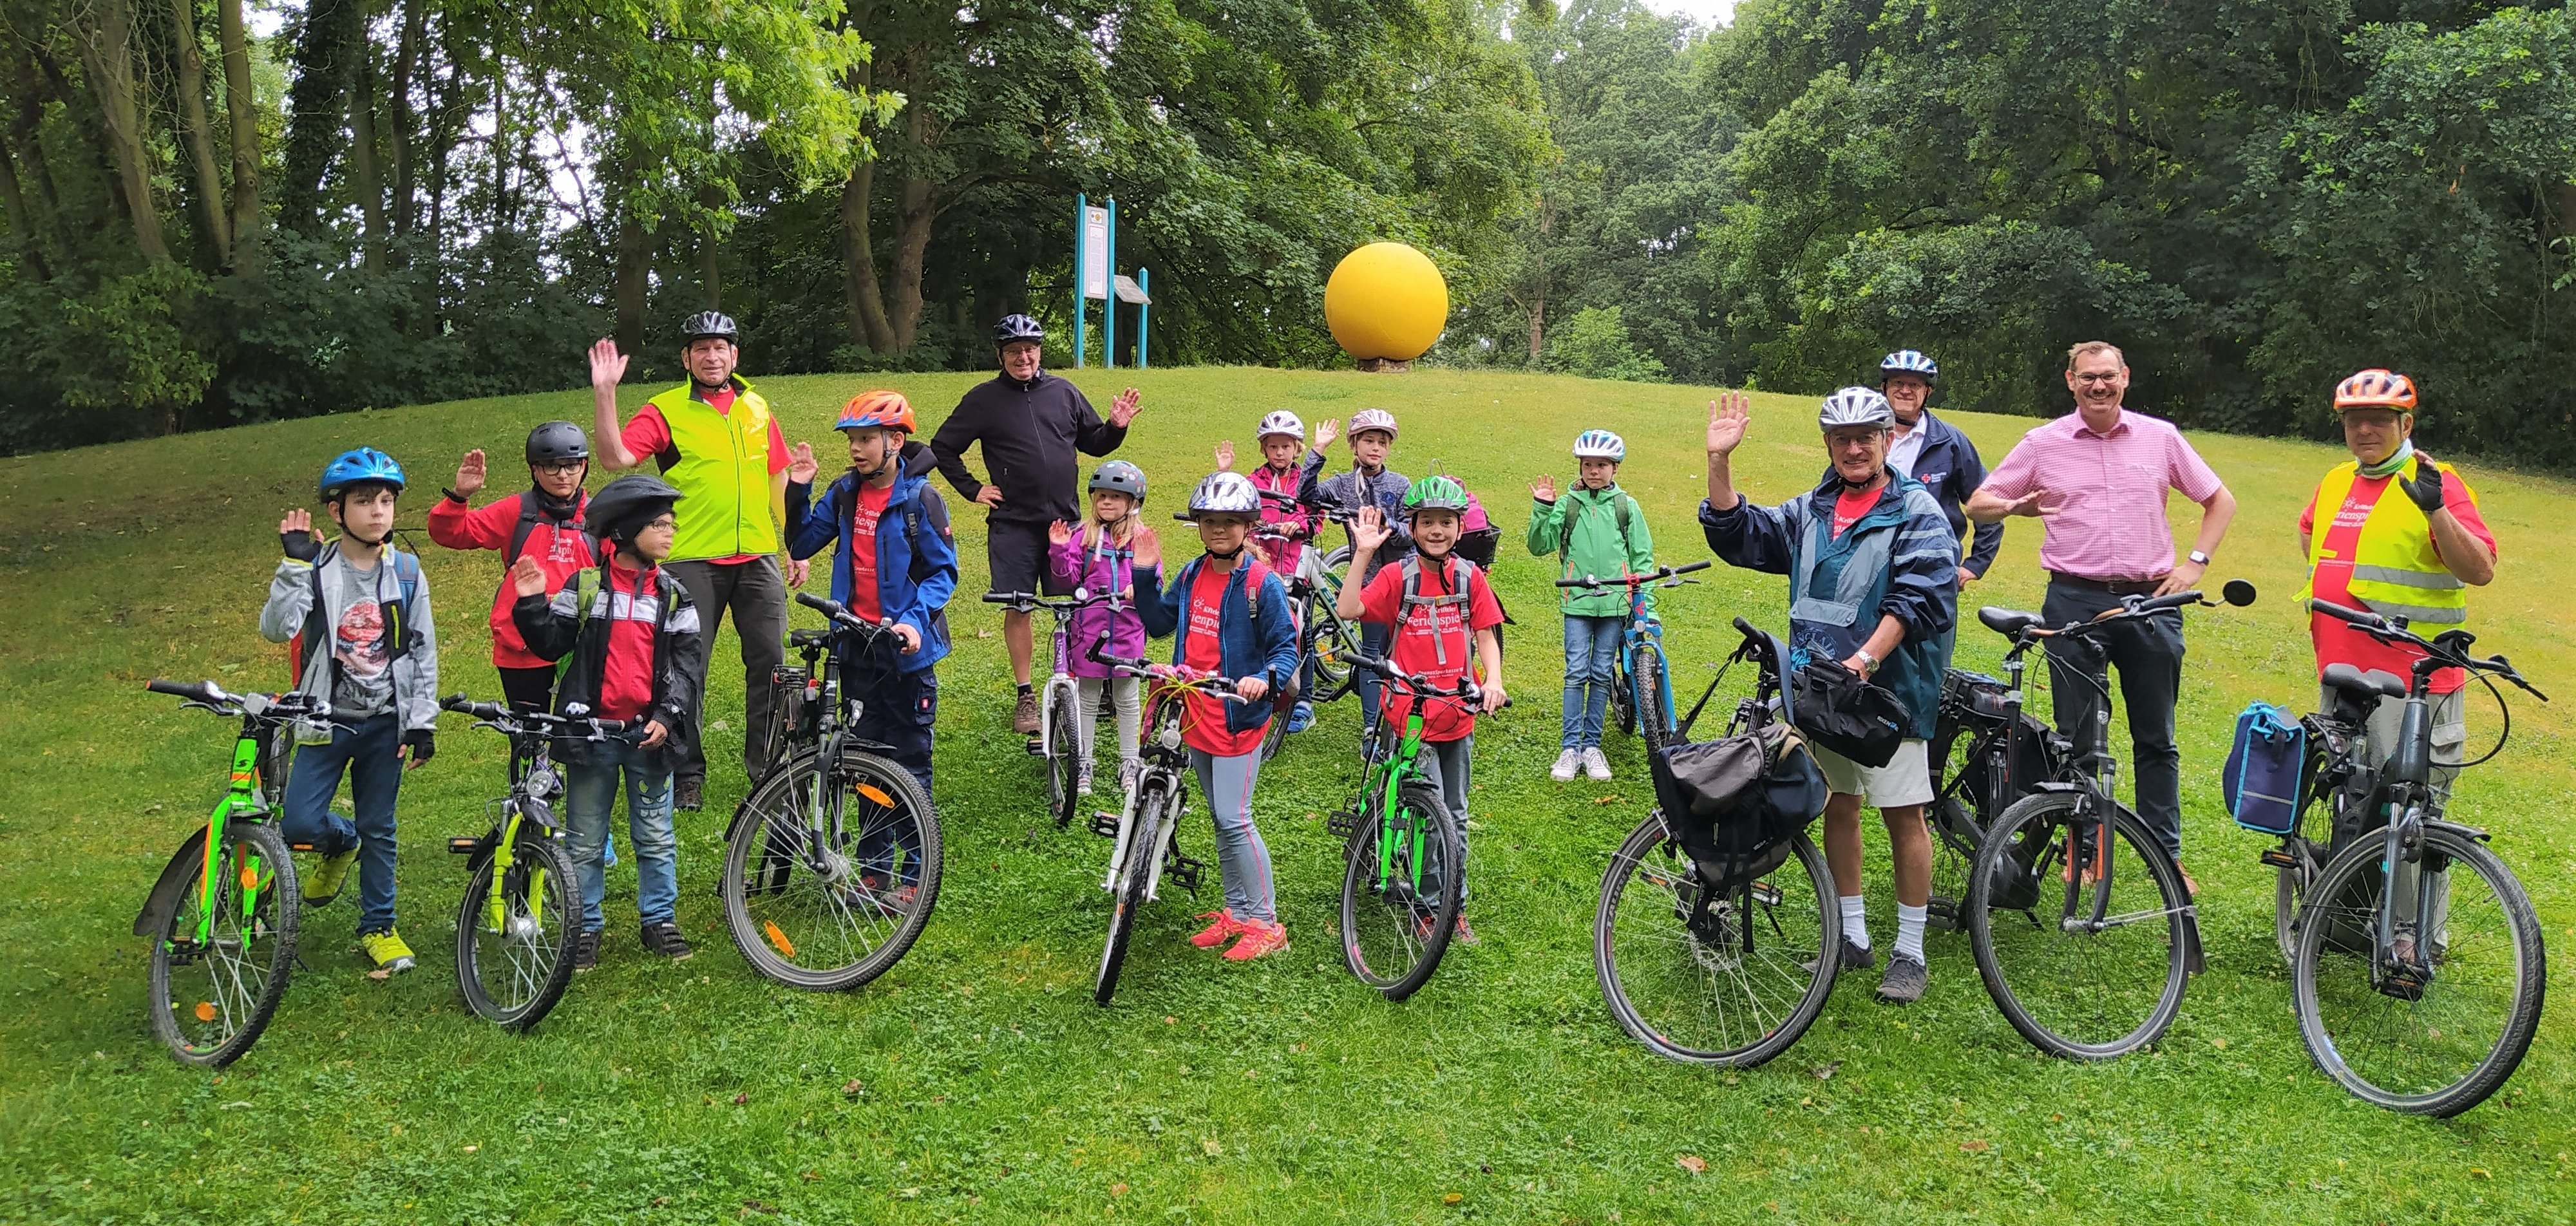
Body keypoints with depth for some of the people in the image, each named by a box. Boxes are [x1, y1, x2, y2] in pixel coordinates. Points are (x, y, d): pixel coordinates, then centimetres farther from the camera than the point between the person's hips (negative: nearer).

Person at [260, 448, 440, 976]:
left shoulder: (406, 572, -1)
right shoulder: (316, 569, -7)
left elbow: (423, 650, 3)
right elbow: (277, 629, -21)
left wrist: (423, 722, -1)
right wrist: (295, 564, -27)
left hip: (386, 722, 1)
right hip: (328, 720, -1)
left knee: (379, 828, 9)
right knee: (299, 822, -10)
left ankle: (378, 927, 24)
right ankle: (342, 843, 26)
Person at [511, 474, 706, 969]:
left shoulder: (674, 596, 5)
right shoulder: (585, 587, 2)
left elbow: (688, 662, 1)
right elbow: (551, 643, 1)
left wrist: (667, 717, -9)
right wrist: (531, 604, -15)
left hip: (649, 732, 1)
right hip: (591, 731, -1)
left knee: (656, 836, 8)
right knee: (586, 839, 8)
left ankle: (660, 920, 21)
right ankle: (585, 928, 18)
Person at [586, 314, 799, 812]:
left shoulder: (756, 408, 12)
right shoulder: (666, 410, 0)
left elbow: (778, 480, 18)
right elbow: (615, 458, -13)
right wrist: (604, 392, -20)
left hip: (758, 558, 3)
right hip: (692, 561, -3)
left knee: (770, 663, 5)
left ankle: (768, 767, 18)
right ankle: (686, 776, 11)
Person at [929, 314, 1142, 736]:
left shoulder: (1064, 392, 9)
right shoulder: (984, 398, 2)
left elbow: (1093, 444, 18)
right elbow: (942, 448, 8)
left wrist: (1116, 427, -1)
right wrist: (973, 488, 2)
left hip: (1065, 521, 2)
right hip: (1012, 524, -2)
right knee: (1018, 608, 1)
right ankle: (1025, 696, 12)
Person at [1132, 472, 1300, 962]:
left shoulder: (1263, 583, -12)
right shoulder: (1192, 574, 7)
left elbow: (1286, 648, -10)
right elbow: (1159, 624, 17)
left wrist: (1264, 679, -29)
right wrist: (1145, 576, 5)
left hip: (1238, 717, -7)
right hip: (1195, 715, 7)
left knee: (1234, 819, -8)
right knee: (1221, 819, 15)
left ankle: (1265, 922, 4)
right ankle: (1237, 911, 27)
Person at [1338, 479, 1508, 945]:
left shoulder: (1470, 576, 3)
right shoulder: (1397, 575, -6)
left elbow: (1486, 635, 5)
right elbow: (1347, 609, -17)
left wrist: (1493, 680, -11)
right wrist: (1363, 553, -22)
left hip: (1458, 714, 4)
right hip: (1411, 713, -4)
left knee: (1456, 815, 14)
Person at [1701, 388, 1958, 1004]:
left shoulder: (1917, 511, -6)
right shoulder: (1809, 512, 12)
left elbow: (1917, 598, -15)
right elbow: (1736, 535, 8)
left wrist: (1864, 660, -26)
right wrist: (1719, 460, -3)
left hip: (1889, 684, -6)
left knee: (1903, 813, -2)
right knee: (1838, 806, 13)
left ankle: (1910, 953, 9)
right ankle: (1852, 937, 26)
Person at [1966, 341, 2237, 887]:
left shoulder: (2160, 437, 6)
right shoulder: (2044, 442, 4)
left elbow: (2220, 500, 16)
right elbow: (1978, 504, 7)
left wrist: (2196, 562, 4)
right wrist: (2014, 505, -15)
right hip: (2074, 602, -1)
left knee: (2156, 739, 7)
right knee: (2075, 736, 3)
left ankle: (2167, 855, 16)